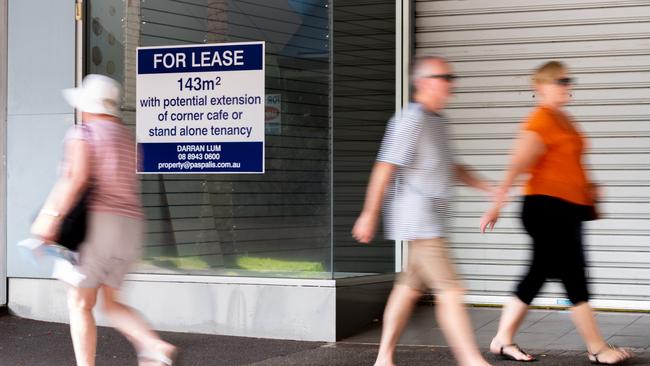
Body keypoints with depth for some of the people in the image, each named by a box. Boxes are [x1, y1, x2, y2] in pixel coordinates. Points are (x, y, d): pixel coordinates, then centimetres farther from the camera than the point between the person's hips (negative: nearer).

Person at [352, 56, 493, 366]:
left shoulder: (436, 121, 15)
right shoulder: (411, 121, -14)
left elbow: (450, 166, 26)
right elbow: (384, 168, -15)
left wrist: (487, 187, 19)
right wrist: (369, 215, -14)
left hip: (432, 222, 10)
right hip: (418, 221, -10)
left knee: (410, 288, 12)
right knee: (450, 291, -11)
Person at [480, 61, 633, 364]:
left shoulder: (563, 120, 15)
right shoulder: (540, 121, -14)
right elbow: (518, 165, -19)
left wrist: (587, 187, 16)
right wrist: (496, 206, -21)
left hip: (566, 210, 10)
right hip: (546, 208, -10)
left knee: (538, 275, 12)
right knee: (574, 279, -4)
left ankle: (503, 341, 18)